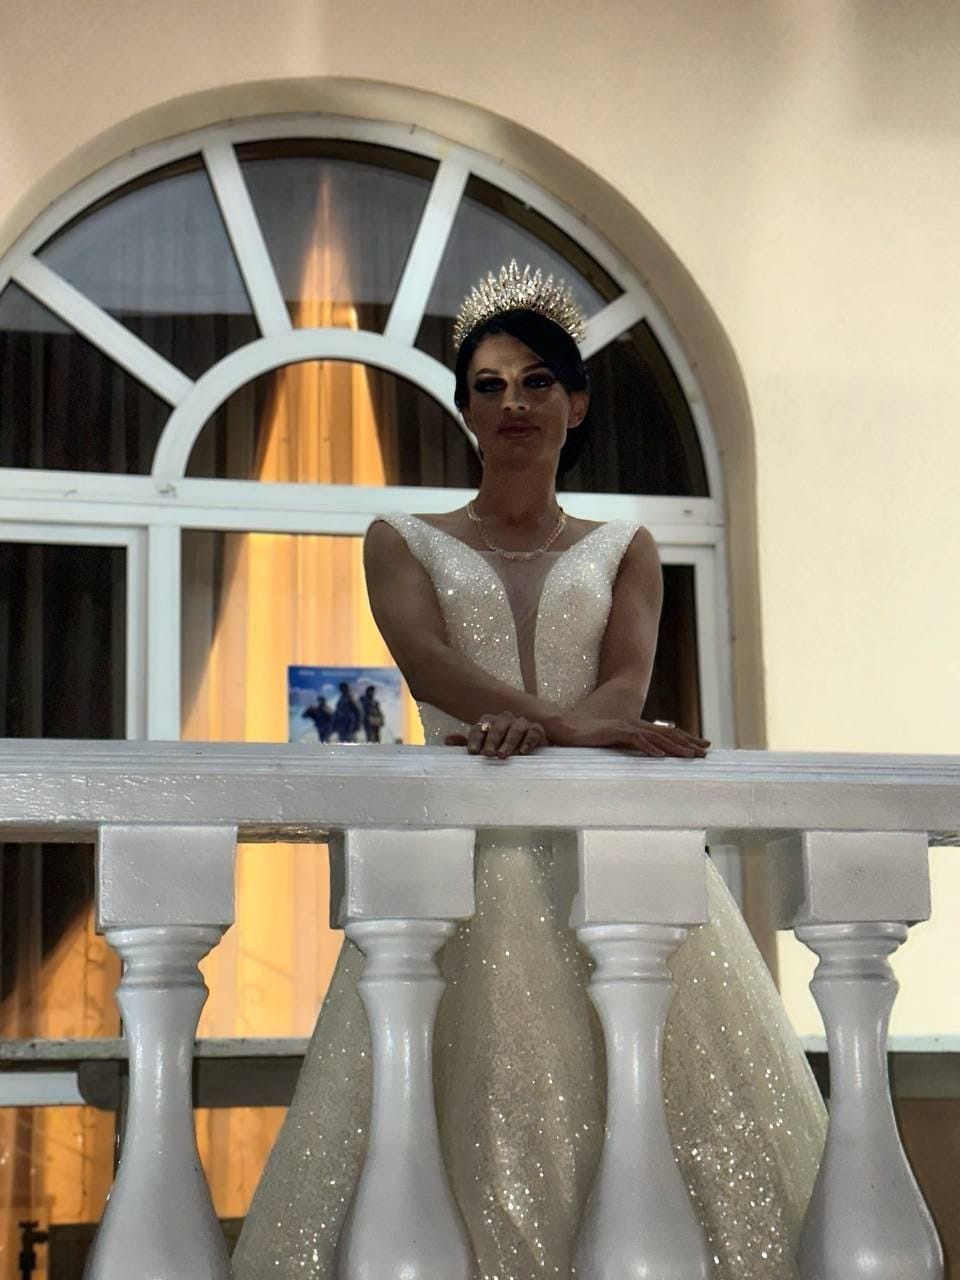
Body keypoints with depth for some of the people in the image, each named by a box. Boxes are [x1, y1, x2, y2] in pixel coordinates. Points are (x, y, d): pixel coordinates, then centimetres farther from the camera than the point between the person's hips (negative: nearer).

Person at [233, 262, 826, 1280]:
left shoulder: (622, 548, 19)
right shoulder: (405, 540, 16)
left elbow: (628, 684, 0)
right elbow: (423, 661, -6)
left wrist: (540, 728, -26)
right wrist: (573, 723, -24)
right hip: (462, 841, -1)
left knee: (658, 1085, -16)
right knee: (461, 1094, -19)